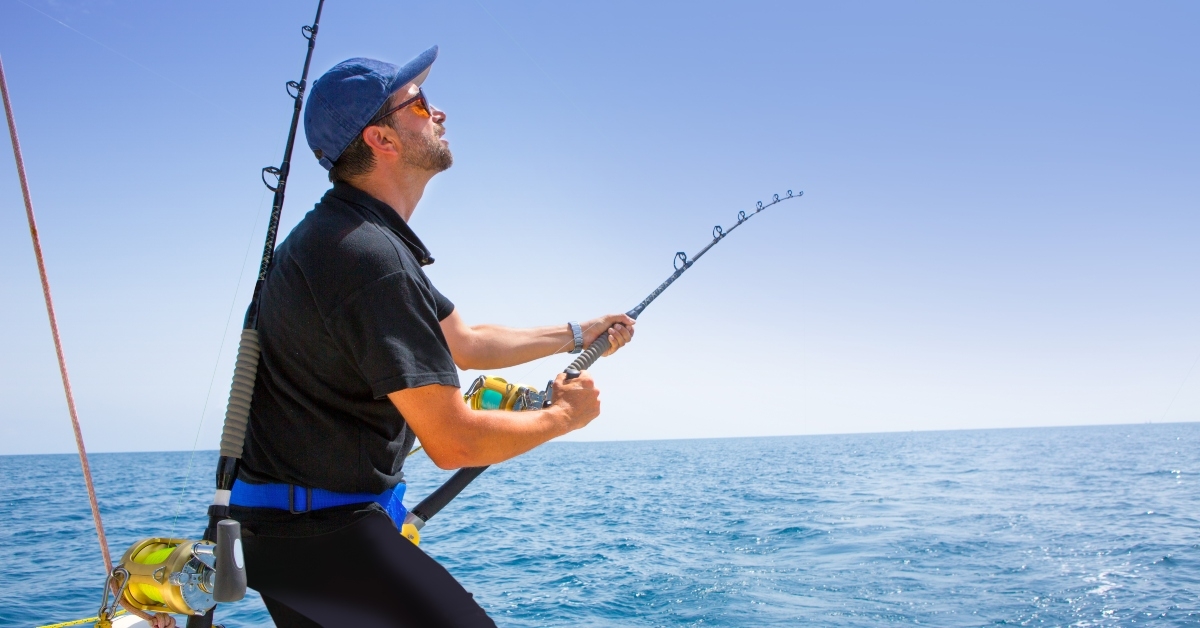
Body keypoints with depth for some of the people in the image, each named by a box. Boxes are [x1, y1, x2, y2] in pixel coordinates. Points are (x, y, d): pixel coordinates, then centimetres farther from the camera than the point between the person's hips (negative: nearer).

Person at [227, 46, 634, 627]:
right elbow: (454, 442, -23)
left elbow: (464, 343, 20)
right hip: (315, 528, -10)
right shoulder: (368, 257, -24)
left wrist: (574, 335, 23)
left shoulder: (353, 234, 11)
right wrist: (566, 414, -7)